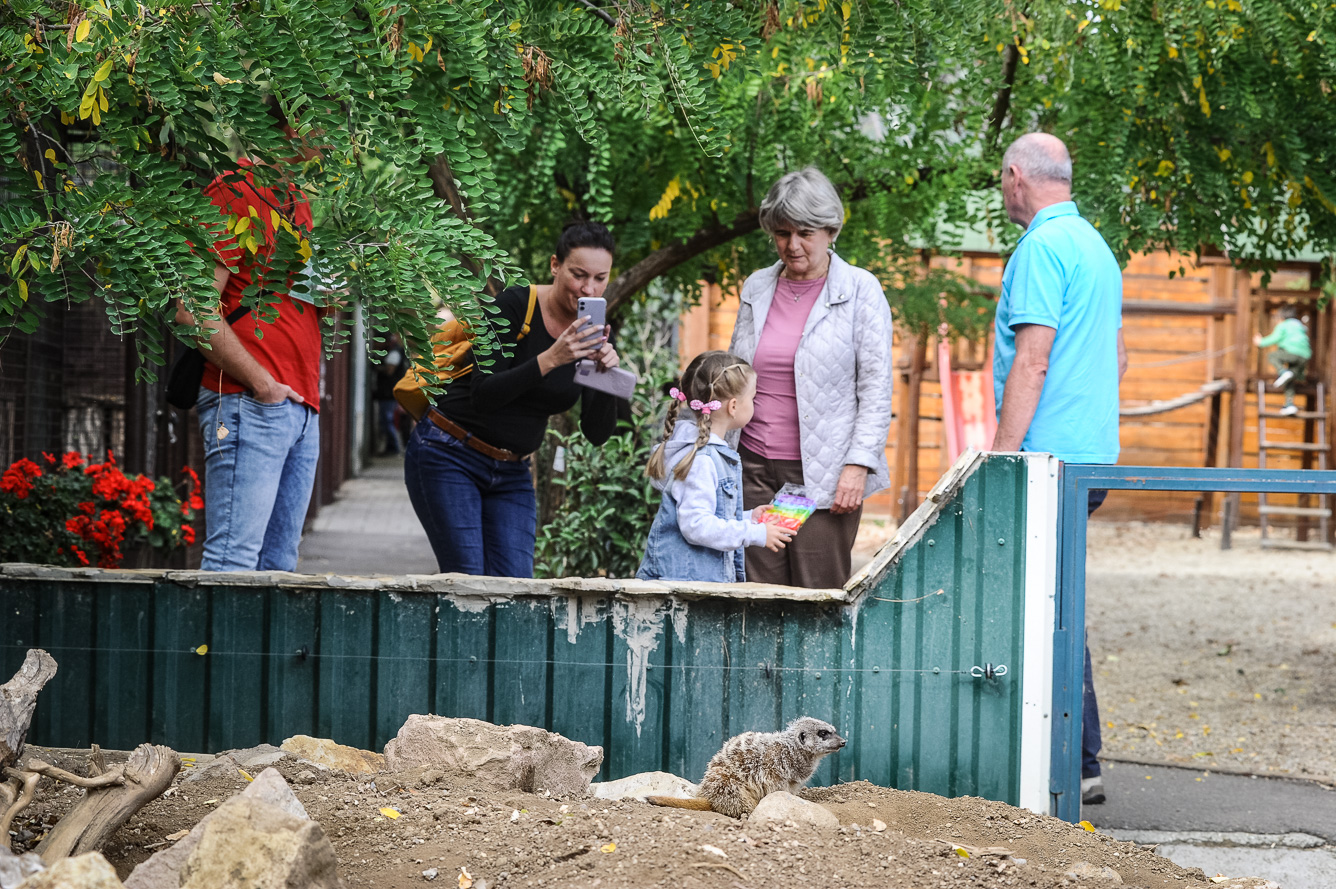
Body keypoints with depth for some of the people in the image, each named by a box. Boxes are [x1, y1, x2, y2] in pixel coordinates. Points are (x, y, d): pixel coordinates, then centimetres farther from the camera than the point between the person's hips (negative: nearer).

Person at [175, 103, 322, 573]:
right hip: (249, 407, -9)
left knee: (277, 568, 6)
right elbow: (193, 310, -14)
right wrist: (260, 383, -16)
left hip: (301, 406, 9)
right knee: (234, 562, -14)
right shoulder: (235, 191, -7)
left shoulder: (295, 199, 20)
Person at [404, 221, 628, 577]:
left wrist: (606, 374, -21)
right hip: (448, 457, -5)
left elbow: (597, 433, -3)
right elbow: (483, 396, -24)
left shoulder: (594, 334, -1)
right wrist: (550, 359, -34)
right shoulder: (515, 304, -16)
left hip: (511, 472, 5)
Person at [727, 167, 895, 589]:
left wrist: (858, 464, -11)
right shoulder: (756, 289, 14)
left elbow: (876, 389, -2)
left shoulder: (860, 291, 0)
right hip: (754, 470, 4)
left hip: (824, 475, -4)